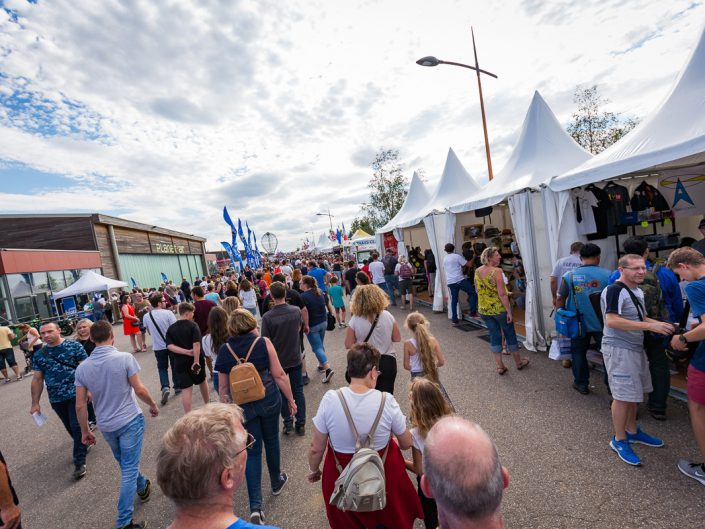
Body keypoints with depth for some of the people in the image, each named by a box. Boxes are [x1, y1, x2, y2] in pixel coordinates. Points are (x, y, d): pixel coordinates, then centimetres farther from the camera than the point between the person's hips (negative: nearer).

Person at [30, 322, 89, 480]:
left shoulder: (74, 346, -8)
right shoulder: (39, 355, 4)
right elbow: (37, 379, 10)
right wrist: (35, 403, 9)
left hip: (76, 394, -4)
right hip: (56, 399, 5)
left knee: (77, 427, -3)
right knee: (71, 428, 17)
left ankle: (80, 462, 9)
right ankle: (83, 443, 41)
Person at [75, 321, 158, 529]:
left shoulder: (82, 368, -6)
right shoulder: (124, 358, -19)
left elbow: (80, 406, -2)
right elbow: (139, 390, -16)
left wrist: (85, 431, 12)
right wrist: (153, 405, 2)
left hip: (106, 425, 5)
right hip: (130, 420, -5)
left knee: (125, 464, 27)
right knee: (129, 469, 5)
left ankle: (142, 487, 48)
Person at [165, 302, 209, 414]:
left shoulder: (171, 328, 2)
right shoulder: (193, 325, -11)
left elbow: (170, 346, -10)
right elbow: (196, 344, -22)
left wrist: (186, 352, -15)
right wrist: (196, 361, -20)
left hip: (180, 362, 2)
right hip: (195, 360, -1)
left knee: (186, 389, 3)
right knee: (202, 381, 23)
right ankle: (207, 404, 42)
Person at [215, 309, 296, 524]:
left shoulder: (224, 350, -6)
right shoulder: (263, 342, -11)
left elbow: (223, 387, 2)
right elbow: (279, 375, -9)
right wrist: (291, 399, 3)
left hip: (242, 405, 1)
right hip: (269, 399, 0)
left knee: (252, 451, 14)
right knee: (271, 439, 22)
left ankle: (255, 506, 11)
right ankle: (276, 481, 44)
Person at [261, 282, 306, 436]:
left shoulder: (267, 317, -21)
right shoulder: (296, 310, -11)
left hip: (278, 360, -2)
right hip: (295, 358, 2)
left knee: (282, 393, 15)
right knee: (298, 391, 14)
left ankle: (288, 424, 25)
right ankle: (301, 424, 22)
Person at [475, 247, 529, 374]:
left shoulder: (477, 271, -1)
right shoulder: (497, 271, -20)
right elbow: (502, 294, -22)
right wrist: (509, 311, -16)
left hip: (484, 310, 5)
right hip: (499, 308, -5)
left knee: (494, 336, 14)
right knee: (510, 334, 14)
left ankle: (500, 366, 21)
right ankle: (518, 362, 33)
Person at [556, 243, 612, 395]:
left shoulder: (569, 276, -10)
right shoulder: (607, 275, -10)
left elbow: (560, 300, -5)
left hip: (579, 324, 0)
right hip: (602, 323, 0)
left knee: (578, 352, 15)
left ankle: (581, 384, 26)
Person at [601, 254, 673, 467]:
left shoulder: (638, 291, 14)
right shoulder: (614, 290, -18)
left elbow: (640, 318, 22)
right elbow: (612, 321, -27)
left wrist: (660, 324, 4)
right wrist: (650, 326, -26)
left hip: (636, 348, 9)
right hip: (618, 349, -9)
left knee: (633, 393, 19)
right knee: (623, 396, -1)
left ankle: (632, 431, 36)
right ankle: (619, 440, 14)